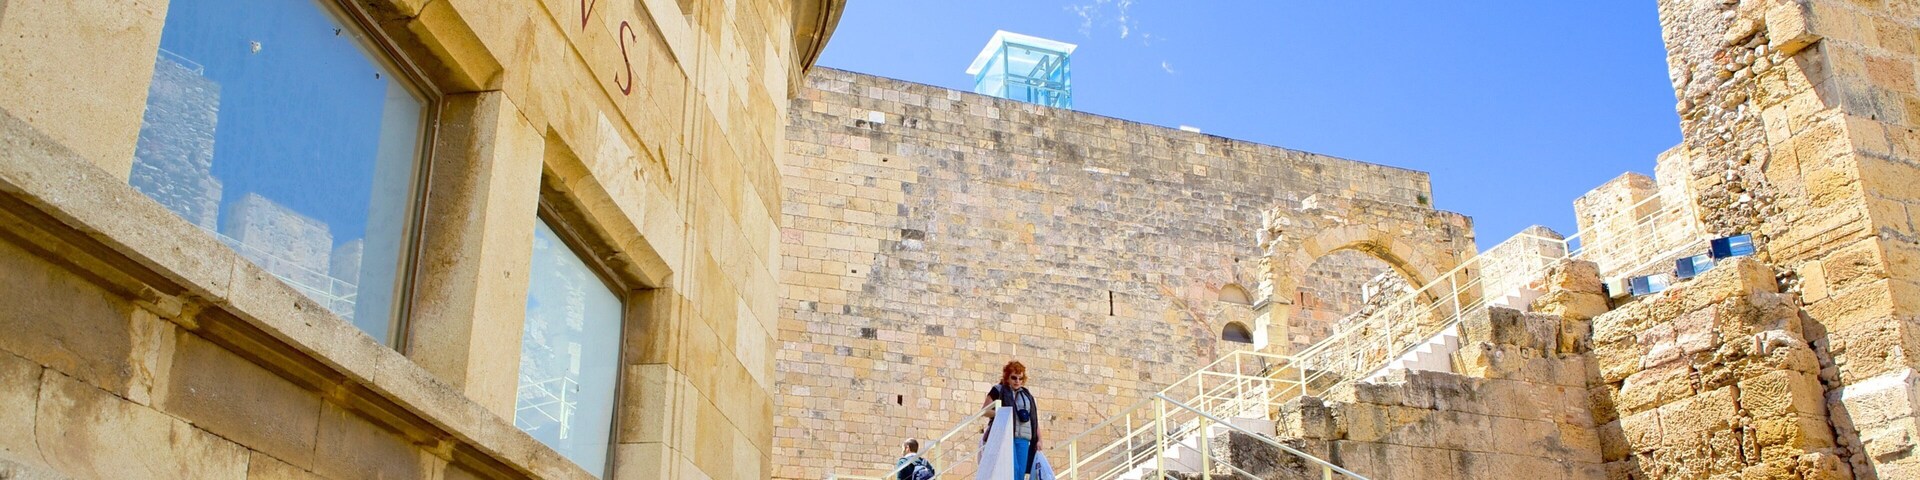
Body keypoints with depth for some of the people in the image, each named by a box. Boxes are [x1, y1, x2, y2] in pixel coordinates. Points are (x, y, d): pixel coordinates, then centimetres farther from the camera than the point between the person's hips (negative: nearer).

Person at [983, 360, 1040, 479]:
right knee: (1013, 469, -18)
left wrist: (1038, 439, 10)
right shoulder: (998, 390, 6)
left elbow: (1034, 419, 18)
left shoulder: (1027, 395, 20)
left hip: (1023, 439, 5)